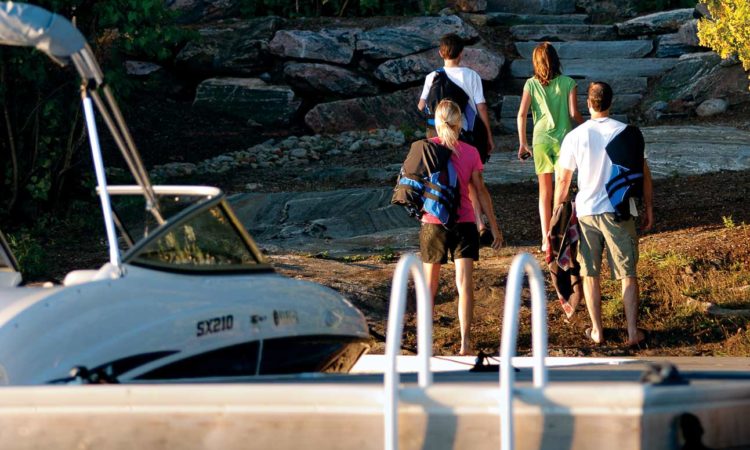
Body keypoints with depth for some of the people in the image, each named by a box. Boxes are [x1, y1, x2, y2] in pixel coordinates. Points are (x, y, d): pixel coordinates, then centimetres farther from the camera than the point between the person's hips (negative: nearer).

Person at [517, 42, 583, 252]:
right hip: (563, 139, -1)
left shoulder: (531, 84, -1)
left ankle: (546, 239, 8)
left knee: (544, 191, 11)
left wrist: (522, 143, 2)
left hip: (541, 141, 1)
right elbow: (574, 113, -8)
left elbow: (522, 114, -5)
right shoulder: (568, 83, -3)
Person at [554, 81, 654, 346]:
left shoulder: (575, 137, -5)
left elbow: (562, 180, 0)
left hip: (586, 212, 0)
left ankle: (597, 331, 16)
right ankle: (633, 331, 3)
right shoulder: (628, 133, -4)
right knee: (628, 274, 6)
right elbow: (644, 175, 0)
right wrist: (648, 208, 11)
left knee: (590, 274, 12)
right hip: (619, 213, 0)